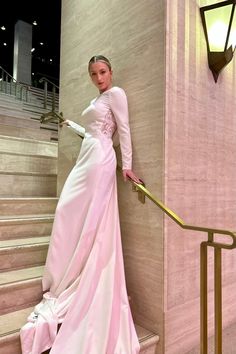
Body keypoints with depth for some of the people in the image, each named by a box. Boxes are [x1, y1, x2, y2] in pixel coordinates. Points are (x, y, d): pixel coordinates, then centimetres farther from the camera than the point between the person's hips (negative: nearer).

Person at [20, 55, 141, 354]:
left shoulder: (116, 93, 2)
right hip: (87, 159, 10)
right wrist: (71, 125, 40)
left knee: (87, 222, -7)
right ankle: (64, 285, 15)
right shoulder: (96, 99, 26)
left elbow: (124, 130, -7)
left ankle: (65, 289, 5)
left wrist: (126, 165, -14)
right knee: (71, 216, 5)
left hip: (99, 161, -9)